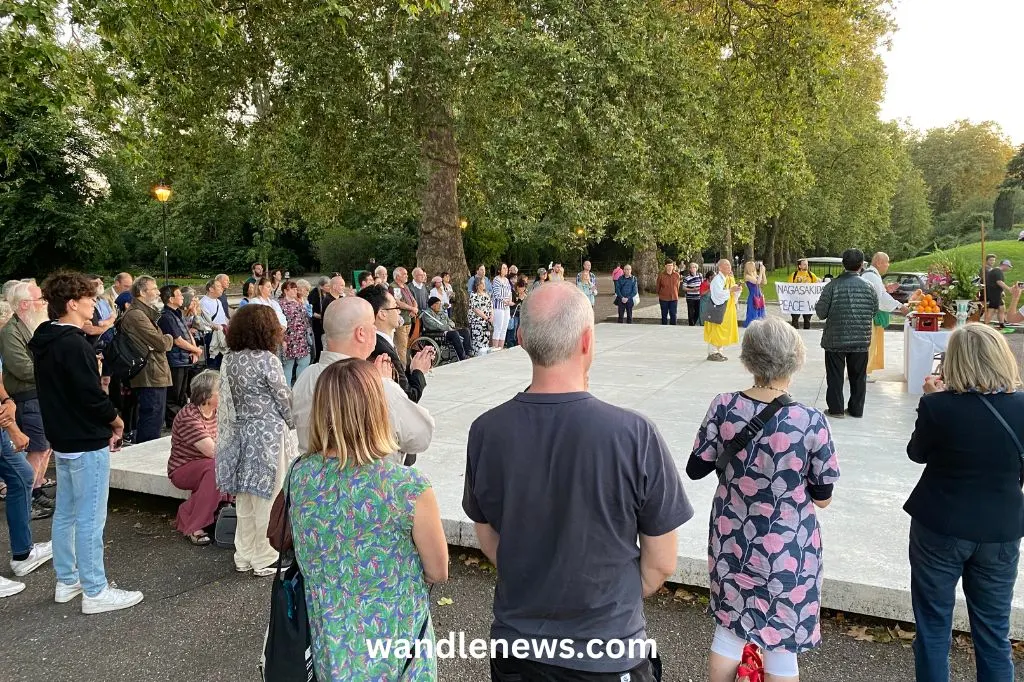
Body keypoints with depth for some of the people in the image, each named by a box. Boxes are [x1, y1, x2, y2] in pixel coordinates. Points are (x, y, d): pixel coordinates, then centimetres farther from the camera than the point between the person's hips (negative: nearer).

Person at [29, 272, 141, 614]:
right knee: (90, 518, -2)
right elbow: (92, 396, -23)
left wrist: (102, 423, 9)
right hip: (87, 444, -10)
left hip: (62, 440, 10)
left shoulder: (44, 341, 9)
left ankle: (66, 582, 30)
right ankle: (95, 592, 7)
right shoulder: (74, 345, -21)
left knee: (65, 513, 17)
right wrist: (116, 421, -5)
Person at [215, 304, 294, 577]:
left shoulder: (229, 360, 4)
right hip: (267, 433, -7)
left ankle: (244, 555, 25)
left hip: (239, 431, 7)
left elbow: (227, 399, 9)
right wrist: (292, 423, 9)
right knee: (268, 498, 4)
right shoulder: (267, 360, -15)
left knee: (244, 497, 15)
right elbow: (284, 399, -8)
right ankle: (265, 559, 13)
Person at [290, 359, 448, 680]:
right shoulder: (408, 488, -26)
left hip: (327, 643, 4)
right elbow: (438, 572, -11)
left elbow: (300, 555, 4)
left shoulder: (299, 475, -13)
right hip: (391, 646, -3)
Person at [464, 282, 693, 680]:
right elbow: (661, 563, -11)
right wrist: (614, 601, 7)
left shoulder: (486, 431, -15)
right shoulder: (633, 434, -23)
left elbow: (489, 541, 0)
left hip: (515, 640, 3)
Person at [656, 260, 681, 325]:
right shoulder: (661, 275, -7)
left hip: (674, 298, 1)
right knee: (664, 315, 8)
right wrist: (659, 295, 11)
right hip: (663, 298, -1)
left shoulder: (676, 275, 0)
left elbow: (677, 286, 10)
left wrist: (676, 295, 13)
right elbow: (658, 286, 4)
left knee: (673, 315, 2)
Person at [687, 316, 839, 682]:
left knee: (729, 629, 21)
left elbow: (695, 468, -3)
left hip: (732, 542, 3)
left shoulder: (723, 408, -13)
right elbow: (822, 498, -8)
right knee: (781, 645, 16)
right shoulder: (811, 422, -19)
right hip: (788, 550, -2)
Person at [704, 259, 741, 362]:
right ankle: (712, 352, -1)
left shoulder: (730, 279, 12)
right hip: (717, 308, -8)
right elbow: (719, 293, -23)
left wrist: (737, 290, -4)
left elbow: (734, 295, 15)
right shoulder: (717, 279, -13)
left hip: (727, 309, 8)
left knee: (724, 329, 10)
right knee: (716, 329, -6)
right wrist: (730, 290, -21)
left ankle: (719, 351, 19)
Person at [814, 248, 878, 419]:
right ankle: (856, 409, 20)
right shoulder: (868, 287, -4)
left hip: (835, 340, -2)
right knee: (858, 376, 13)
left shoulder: (832, 286, -13)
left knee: (835, 375, 8)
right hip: (861, 341, 2)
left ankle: (836, 408, 12)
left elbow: (821, 313, -10)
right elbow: (875, 311, 6)